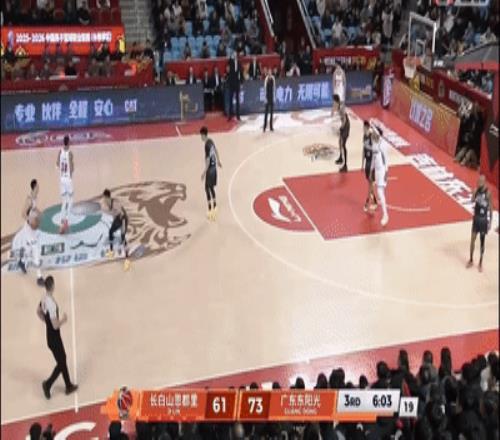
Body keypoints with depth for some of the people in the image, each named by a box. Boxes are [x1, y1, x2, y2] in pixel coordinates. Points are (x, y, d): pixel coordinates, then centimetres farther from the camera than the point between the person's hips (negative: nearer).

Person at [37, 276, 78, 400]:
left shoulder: (44, 299, -2)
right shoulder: (51, 303, -31)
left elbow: (38, 312, 17)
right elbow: (55, 325, -29)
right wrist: (64, 320, -12)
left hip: (50, 336, 9)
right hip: (54, 338, -9)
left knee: (63, 360, 19)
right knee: (61, 364, 4)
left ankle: (69, 386, 29)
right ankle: (47, 384, 11)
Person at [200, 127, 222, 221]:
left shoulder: (207, 145, -23)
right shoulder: (211, 141, 5)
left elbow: (208, 160, -25)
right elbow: (216, 151, 21)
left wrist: (204, 172, -23)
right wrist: (218, 161, 36)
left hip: (210, 168, -9)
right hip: (214, 166, 9)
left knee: (208, 188, -1)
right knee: (211, 187, 18)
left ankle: (210, 210, 1)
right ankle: (214, 207, 26)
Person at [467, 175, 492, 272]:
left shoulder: (488, 192, -13)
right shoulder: (477, 190, -1)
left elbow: (490, 208, -9)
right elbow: (472, 200, -17)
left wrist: (490, 222, -9)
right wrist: (476, 189, -21)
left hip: (484, 219, -4)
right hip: (476, 218, 4)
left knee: (482, 241, 6)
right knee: (472, 239, 8)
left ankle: (480, 263, 16)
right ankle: (471, 260, 24)